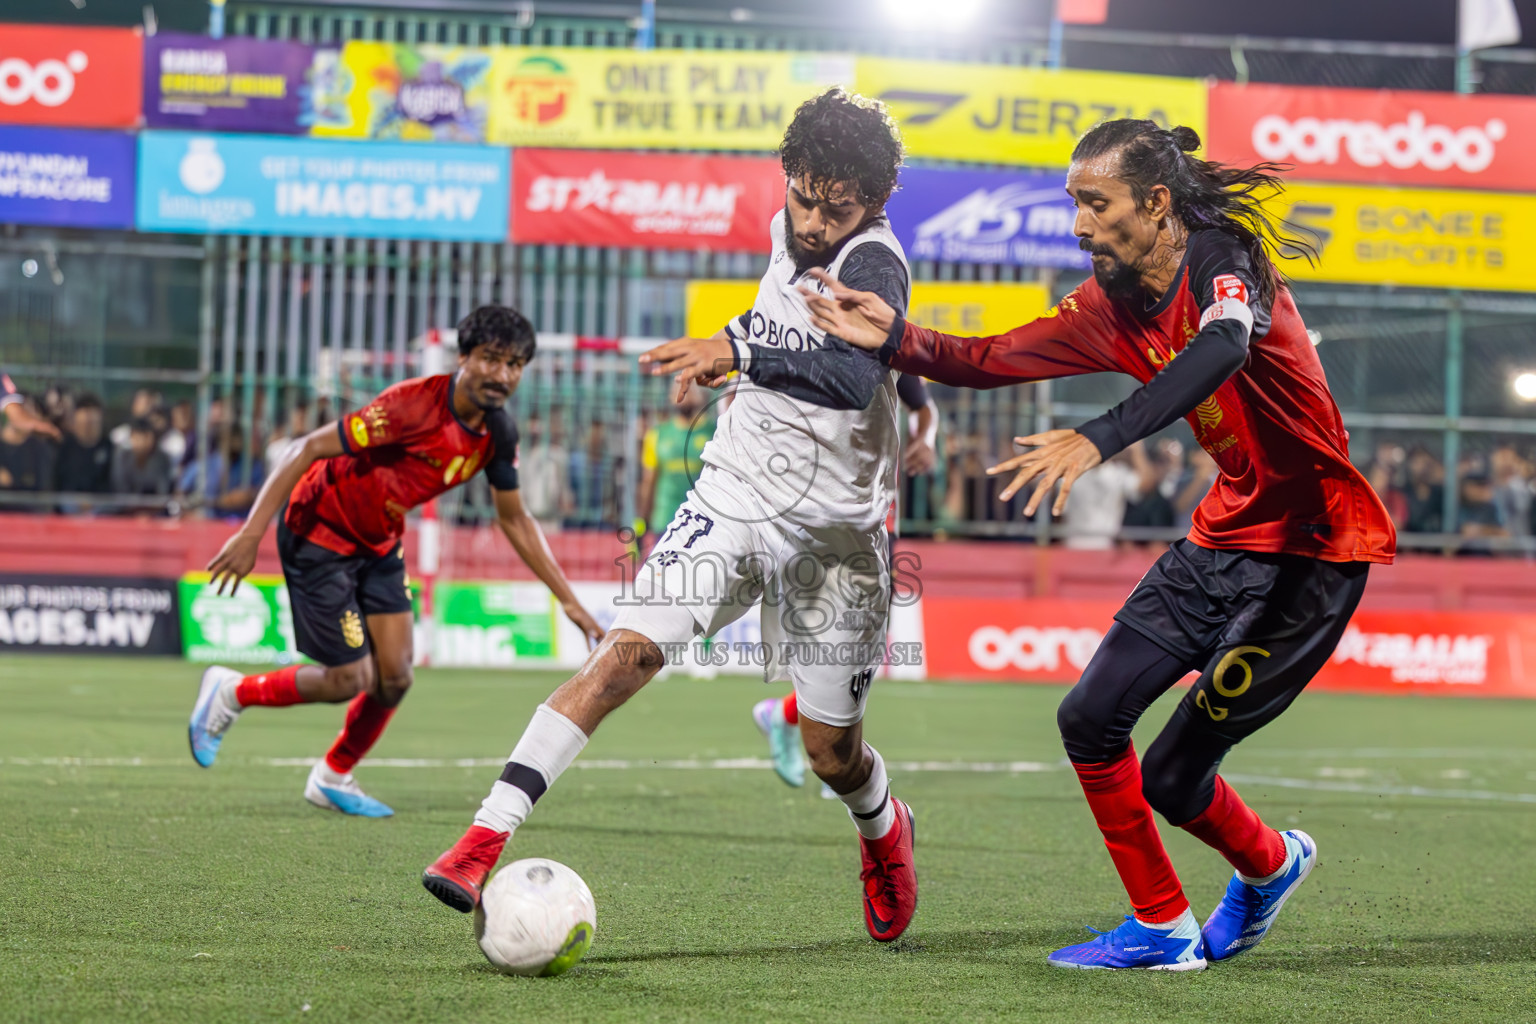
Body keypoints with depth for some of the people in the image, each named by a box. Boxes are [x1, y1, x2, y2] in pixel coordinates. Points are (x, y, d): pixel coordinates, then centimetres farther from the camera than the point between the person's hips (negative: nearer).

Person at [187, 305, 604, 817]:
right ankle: (230, 692, 18)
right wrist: (251, 532, -32)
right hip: (318, 531, -7)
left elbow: (514, 519, 8)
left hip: (379, 544, 7)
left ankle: (333, 778, 26)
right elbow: (308, 449, -28)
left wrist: (569, 602, 6)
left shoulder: (497, 433, -7)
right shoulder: (415, 405, -30)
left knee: (394, 677, 2)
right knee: (350, 679, -7)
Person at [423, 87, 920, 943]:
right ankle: (486, 840, -25)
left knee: (832, 753, 6)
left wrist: (744, 349, -48)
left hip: (834, 531, -4)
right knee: (628, 650, -18)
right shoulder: (789, 233, 1)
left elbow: (855, 376, -41)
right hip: (735, 495, 4)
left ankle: (884, 830, 44)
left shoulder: (874, 264, -20)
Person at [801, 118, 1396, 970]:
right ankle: (1160, 927, 23)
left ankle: (1269, 863, 20)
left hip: (1312, 553, -8)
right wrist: (898, 340, -11)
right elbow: (993, 360, 9)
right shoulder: (1114, 304, 5)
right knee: (1090, 718, 4)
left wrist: (1098, 438, -54)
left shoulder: (1223, 260, -20)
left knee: (1172, 778, -9)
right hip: (1224, 537, 8)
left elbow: (1223, 351, -42)